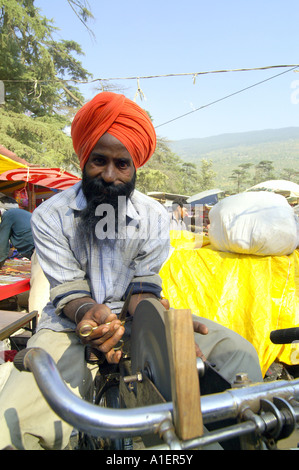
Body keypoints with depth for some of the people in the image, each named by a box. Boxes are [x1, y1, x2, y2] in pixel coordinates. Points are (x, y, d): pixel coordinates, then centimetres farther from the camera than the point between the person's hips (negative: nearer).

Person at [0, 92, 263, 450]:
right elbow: (68, 291, -7)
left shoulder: (156, 217, -2)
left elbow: (144, 287, -2)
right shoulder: (49, 217, -5)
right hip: (72, 324, -1)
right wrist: (91, 312, -31)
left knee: (238, 354, -15)